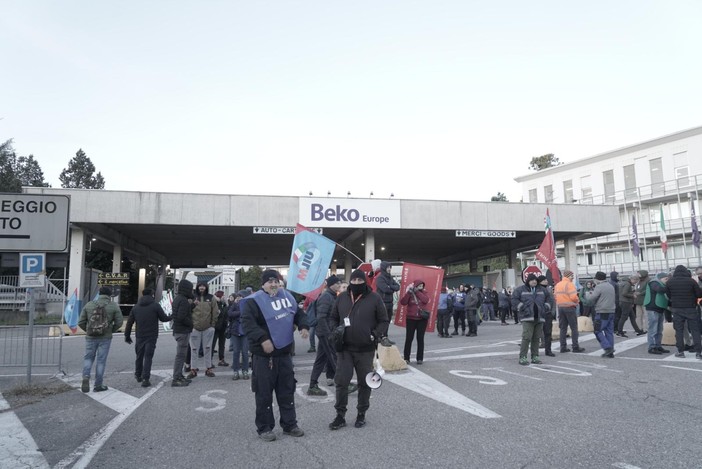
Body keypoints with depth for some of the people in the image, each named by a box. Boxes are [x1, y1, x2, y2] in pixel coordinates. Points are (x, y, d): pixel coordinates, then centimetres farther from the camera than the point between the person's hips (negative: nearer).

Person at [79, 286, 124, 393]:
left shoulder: (89, 305, 2)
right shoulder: (114, 306, -4)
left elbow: (81, 322, 2)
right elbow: (119, 322, -7)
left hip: (91, 337, 2)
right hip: (105, 338, -1)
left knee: (88, 358, 18)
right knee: (101, 361, 7)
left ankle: (86, 377, -5)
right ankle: (98, 385, 13)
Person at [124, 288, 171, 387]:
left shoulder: (136, 307, 7)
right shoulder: (155, 306, -6)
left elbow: (129, 322, 8)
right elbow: (164, 318, -5)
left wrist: (127, 335, 15)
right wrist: (172, 317, 15)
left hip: (140, 336, 4)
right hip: (151, 336, -4)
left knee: (139, 356, 19)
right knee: (148, 357, -2)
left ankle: (138, 375, 34)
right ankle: (145, 379, -7)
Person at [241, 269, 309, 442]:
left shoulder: (287, 296, 9)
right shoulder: (253, 301, -11)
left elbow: (299, 313, 20)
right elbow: (248, 323, -22)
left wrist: (304, 326, 1)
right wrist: (262, 339, -32)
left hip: (284, 353, 6)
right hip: (264, 355, -6)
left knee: (287, 390, 14)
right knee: (264, 393, 2)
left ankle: (289, 424, 27)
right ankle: (264, 428, 17)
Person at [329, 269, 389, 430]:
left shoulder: (374, 298, -5)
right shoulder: (341, 298, 4)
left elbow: (384, 321, 0)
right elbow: (333, 318, 15)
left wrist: (376, 334, -15)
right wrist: (335, 331, -3)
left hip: (366, 350, -2)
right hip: (344, 348, 2)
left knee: (365, 382, 10)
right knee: (341, 381, 2)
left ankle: (361, 414, 27)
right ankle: (340, 415, 15)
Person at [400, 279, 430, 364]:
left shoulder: (424, 293, 5)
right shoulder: (409, 294, 0)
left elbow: (426, 300, -15)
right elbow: (402, 302, -15)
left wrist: (417, 291, -15)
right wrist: (409, 292, -20)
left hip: (422, 319, 1)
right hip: (411, 319, -1)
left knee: (420, 338, 4)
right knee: (409, 338, -1)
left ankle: (420, 358, 10)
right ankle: (406, 358, 7)